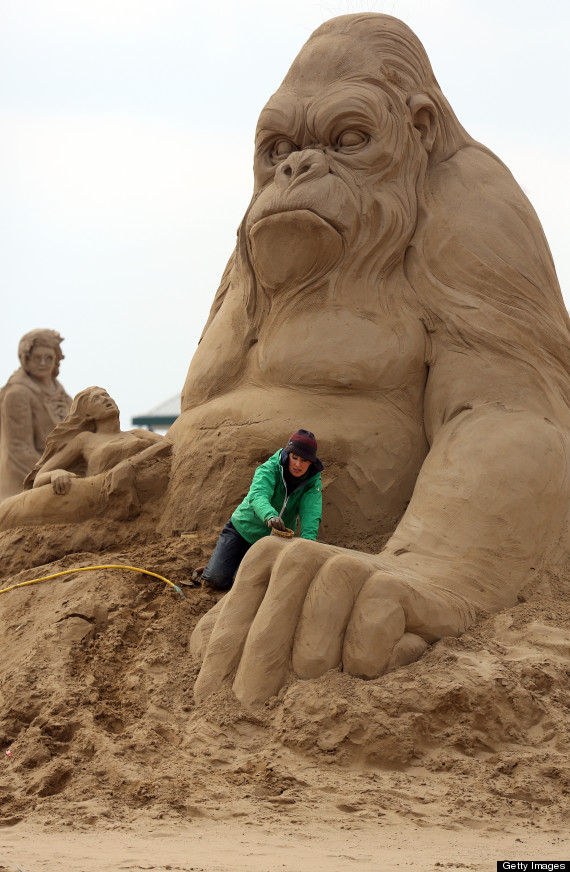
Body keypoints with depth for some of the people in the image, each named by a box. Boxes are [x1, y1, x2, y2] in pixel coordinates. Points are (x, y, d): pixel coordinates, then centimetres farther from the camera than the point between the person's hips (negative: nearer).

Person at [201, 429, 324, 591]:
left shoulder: (313, 483, -13)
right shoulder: (269, 469, -23)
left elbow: (311, 515, -27)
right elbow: (258, 496, -43)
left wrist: (307, 541, -48)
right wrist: (270, 516, -65)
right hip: (242, 528, -2)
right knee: (215, 579, -13)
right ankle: (217, 562, 23)